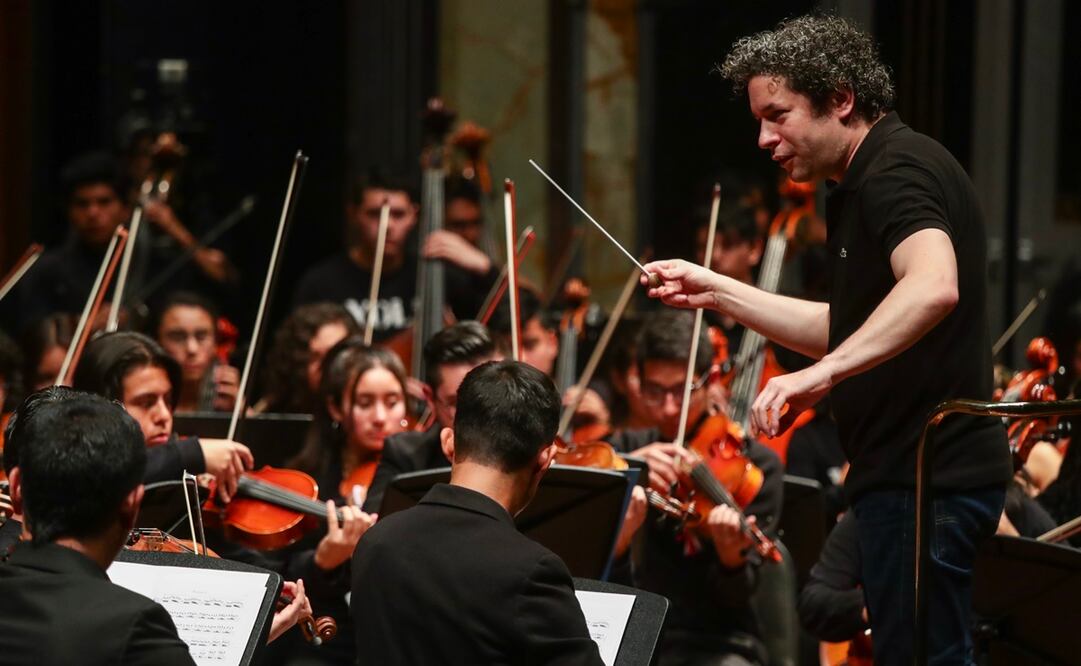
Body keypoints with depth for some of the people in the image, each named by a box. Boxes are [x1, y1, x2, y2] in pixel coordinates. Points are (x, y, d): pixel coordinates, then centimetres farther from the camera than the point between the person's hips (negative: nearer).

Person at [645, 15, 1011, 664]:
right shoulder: (862, 184, 19)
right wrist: (716, 291, 21)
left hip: (924, 480, -11)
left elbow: (933, 287, -34)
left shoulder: (896, 170, -15)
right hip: (907, 471, 11)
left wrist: (821, 372, -39)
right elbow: (846, 329, 26)